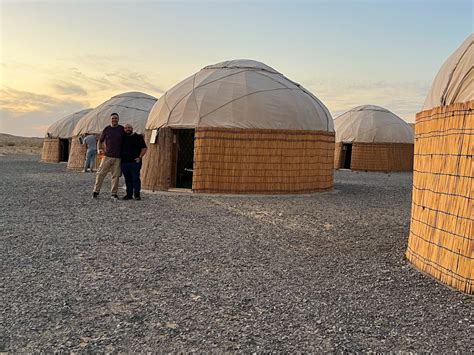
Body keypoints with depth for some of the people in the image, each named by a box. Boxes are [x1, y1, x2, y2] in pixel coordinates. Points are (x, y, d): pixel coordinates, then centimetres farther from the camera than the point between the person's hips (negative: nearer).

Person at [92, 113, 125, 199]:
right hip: (107, 156, 0)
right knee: (100, 173, -2)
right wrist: (99, 149, -5)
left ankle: (114, 193, 11)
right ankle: (96, 191, 8)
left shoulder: (122, 129, 5)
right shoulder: (106, 129, 6)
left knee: (116, 175, 2)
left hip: (118, 157, 0)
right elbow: (100, 141, 13)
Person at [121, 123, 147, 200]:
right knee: (127, 179, 9)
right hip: (124, 162, 4)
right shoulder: (123, 138, 14)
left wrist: (139, 157, -10)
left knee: (136, 178, -5)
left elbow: (144, 148, 1)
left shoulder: (138, 137, 3)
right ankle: (129, 194, 16)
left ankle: (137, 194, 3)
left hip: (135, 162, -4)